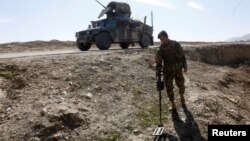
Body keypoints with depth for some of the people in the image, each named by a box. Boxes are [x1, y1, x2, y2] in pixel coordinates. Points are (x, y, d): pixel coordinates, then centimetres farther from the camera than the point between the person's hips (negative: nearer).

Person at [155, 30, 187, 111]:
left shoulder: (175, 44, -5)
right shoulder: (161, 48, -2)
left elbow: (182, 55, 2)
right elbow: (158, 61, -2)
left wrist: (185, 66, 4)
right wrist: (158, 71, -10)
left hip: (178, 69, -1)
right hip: (167, 71, 1)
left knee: (181, 85, 11)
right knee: (169, 88, 2)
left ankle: (182, 97, 42)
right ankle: (173, 105, 16)